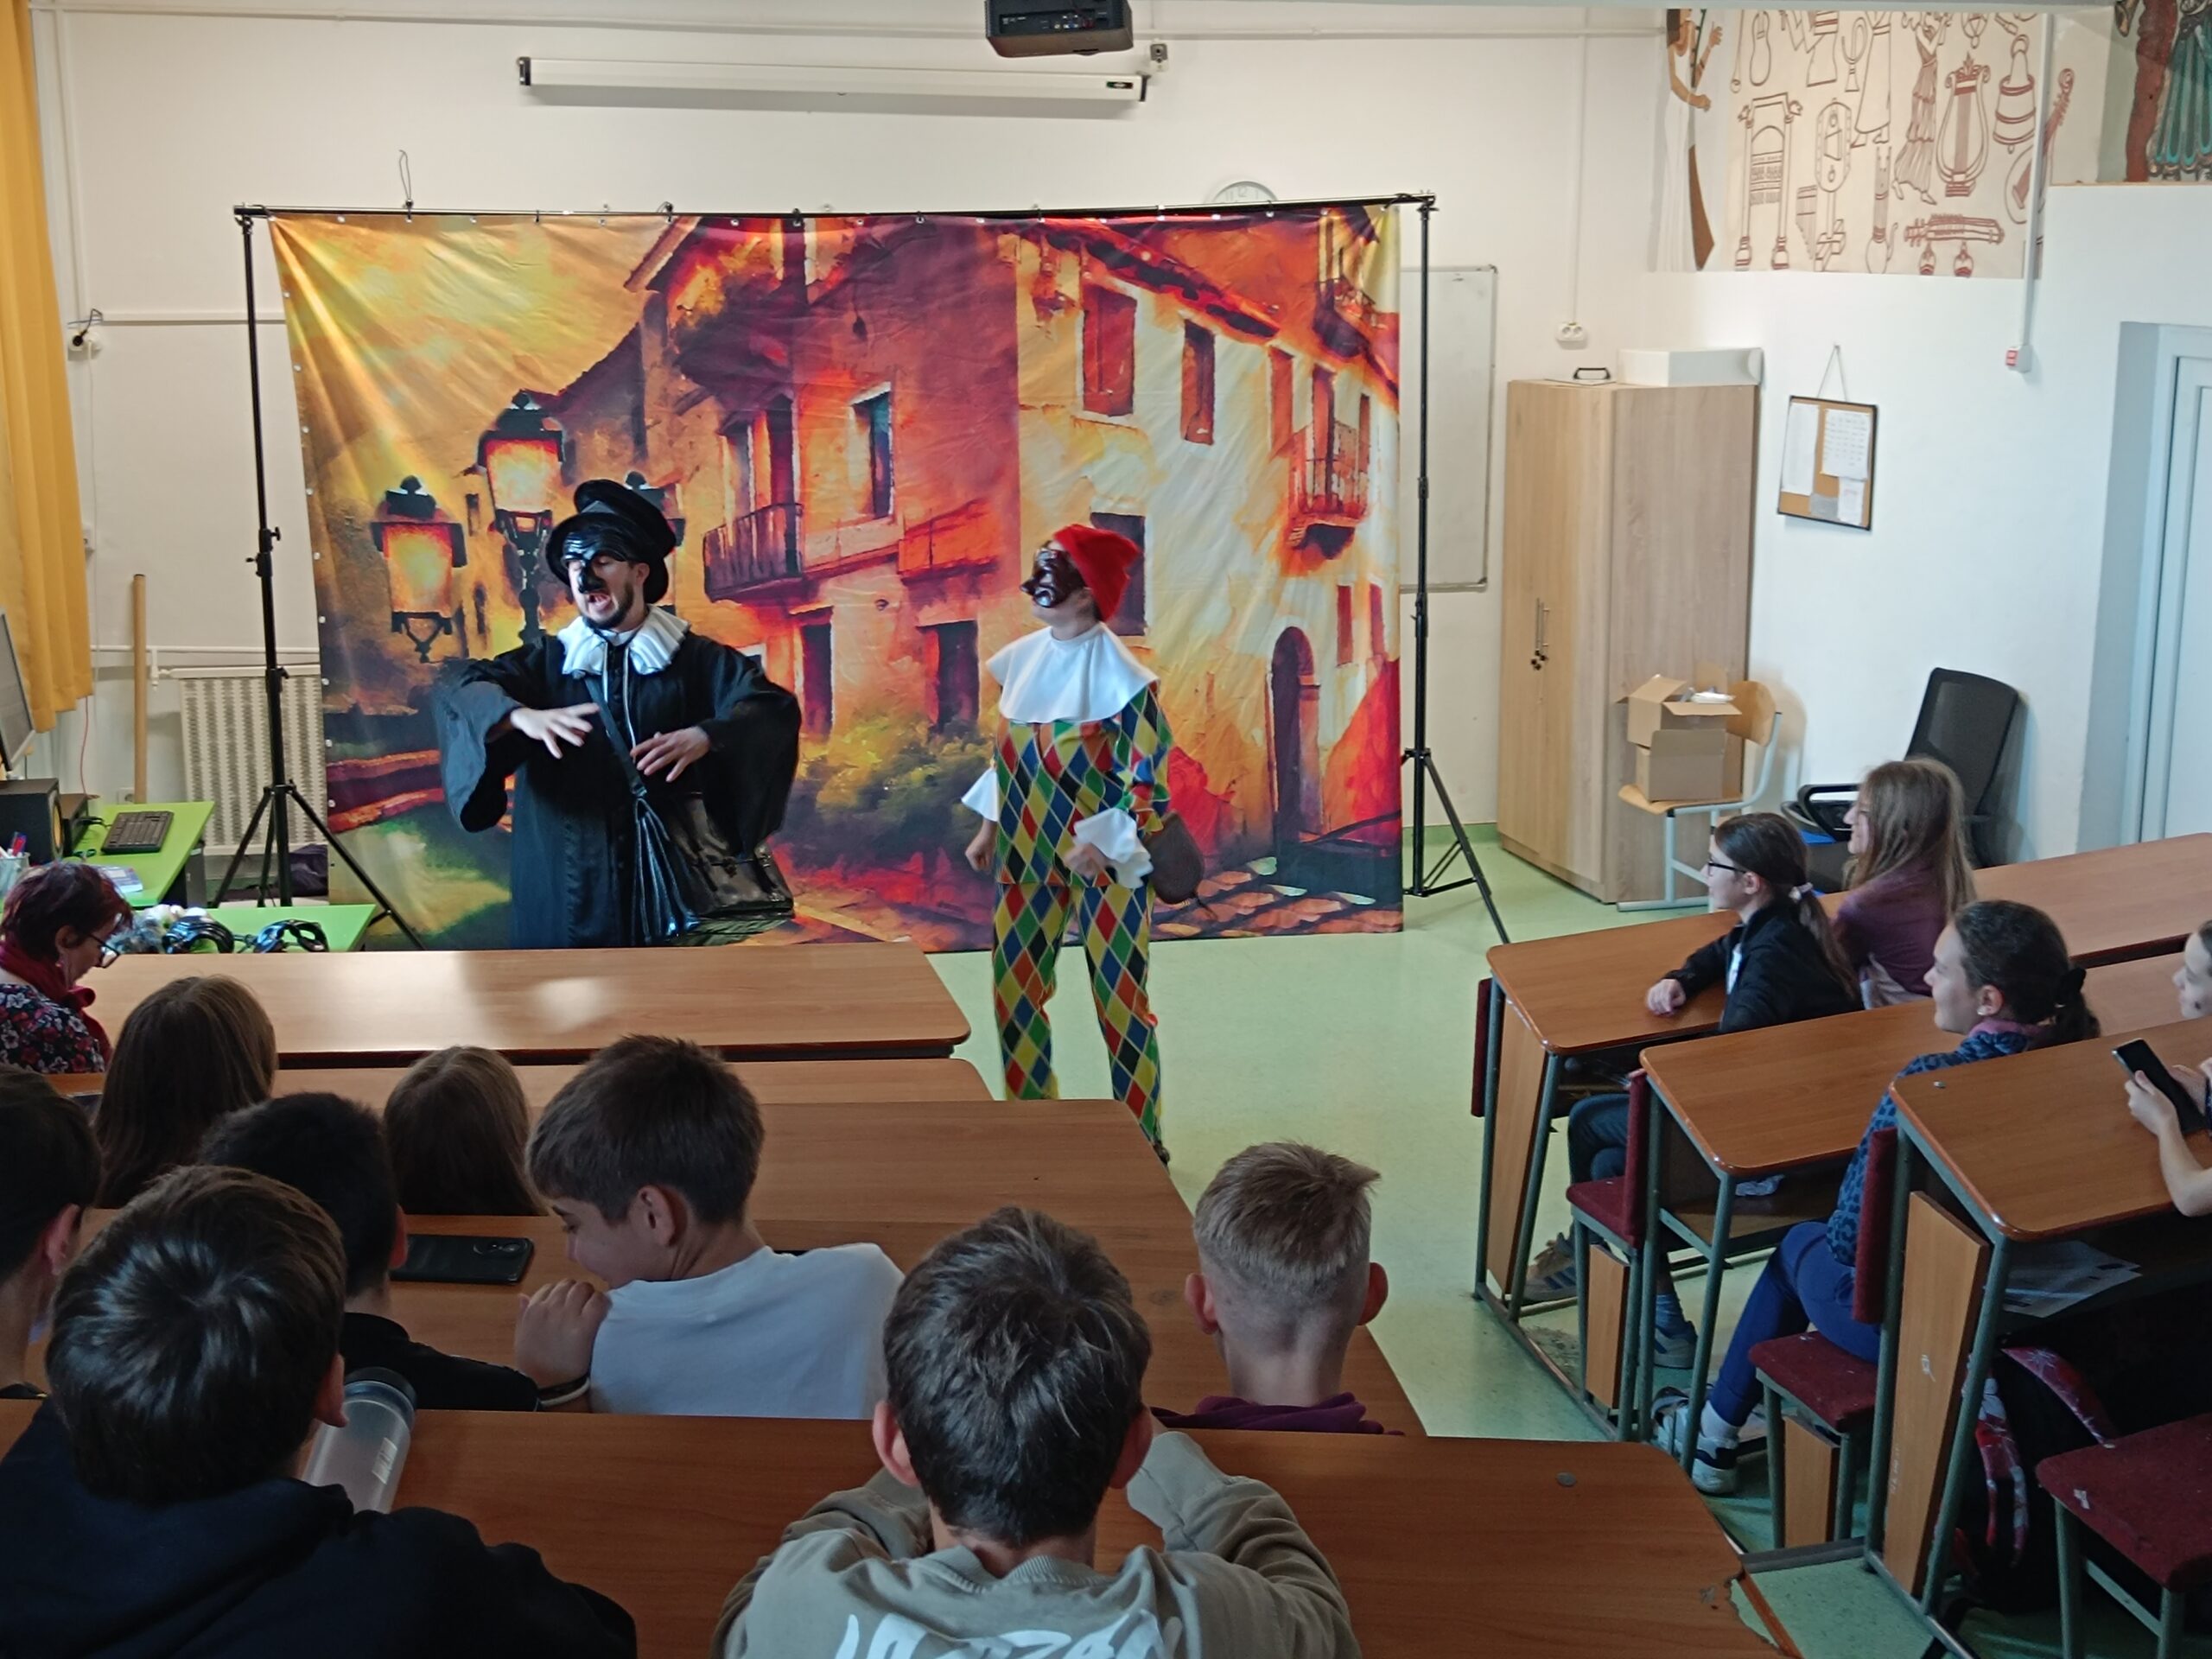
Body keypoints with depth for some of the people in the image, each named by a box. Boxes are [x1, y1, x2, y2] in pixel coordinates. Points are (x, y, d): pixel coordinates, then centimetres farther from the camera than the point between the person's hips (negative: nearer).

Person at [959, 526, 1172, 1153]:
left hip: (1101, 857, -7)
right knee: (1014, 987, 12)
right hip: (1028, 850, 7)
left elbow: (1150, 772, -17)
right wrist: (990, 825, 13)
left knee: (1118, 995, 3)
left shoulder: (1117, 673, -17)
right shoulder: (1021, 658, 4)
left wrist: (1103, 842, -24)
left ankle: (1140, 1136, 17)